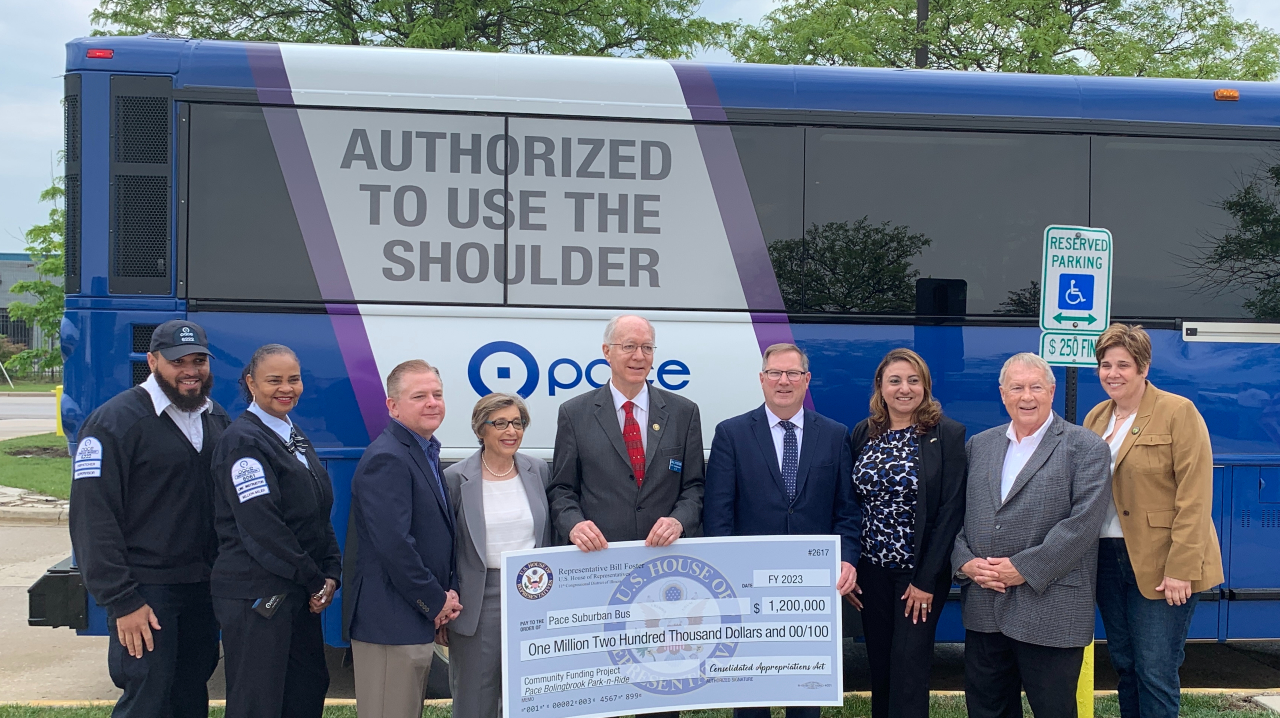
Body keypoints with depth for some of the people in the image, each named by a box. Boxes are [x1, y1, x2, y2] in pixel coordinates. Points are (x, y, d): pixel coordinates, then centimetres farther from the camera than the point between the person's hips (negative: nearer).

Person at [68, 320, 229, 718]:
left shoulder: (216, 419, 11)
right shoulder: (115, 422, -12)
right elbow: (94, 519, -15)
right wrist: (122, 602, -17)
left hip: (203, 589, 7)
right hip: (147, 592, -6)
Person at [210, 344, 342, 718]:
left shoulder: (295, 438, 14)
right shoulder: (242, 441, -13)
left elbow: (319, 516, 15)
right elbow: (261, 528, -20)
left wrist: (331, 574, 1)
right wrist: (315, 581, -14)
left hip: (299, 595, 9)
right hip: (256, 597, -8)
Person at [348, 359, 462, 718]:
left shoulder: (426, 453, 14)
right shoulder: (387, 459, -18)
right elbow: (393, 544, -25)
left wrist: (446, 595, 5)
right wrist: (436, 602, -15)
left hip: (421, 622, 10)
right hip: (391, 623, -10)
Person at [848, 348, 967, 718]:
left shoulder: (948, 434, -9)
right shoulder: (863, 433, 2)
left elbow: (951, 510, -11)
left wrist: (926, 579, -13)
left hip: (921, 571, -4)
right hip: (871, 569, 4)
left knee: (909, 667, -3)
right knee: (879, 666, 12)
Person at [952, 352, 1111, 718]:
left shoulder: (1085, 447, -2)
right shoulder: (979, 445, 13)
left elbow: (1083, 521, -13)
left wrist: (1026, 568, -16)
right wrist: (964, 561, -5)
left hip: (1051, 613, -5)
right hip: (984, 609, 5)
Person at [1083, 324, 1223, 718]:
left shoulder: (1178, 413, -8)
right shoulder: (1096, 417, 10)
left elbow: (1194, 498, -13)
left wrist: (1181, 568, -18)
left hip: (1159, 564, -6)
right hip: (1107, 558, 6)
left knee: (1155, 673, -4)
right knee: (1124, 664, 13)